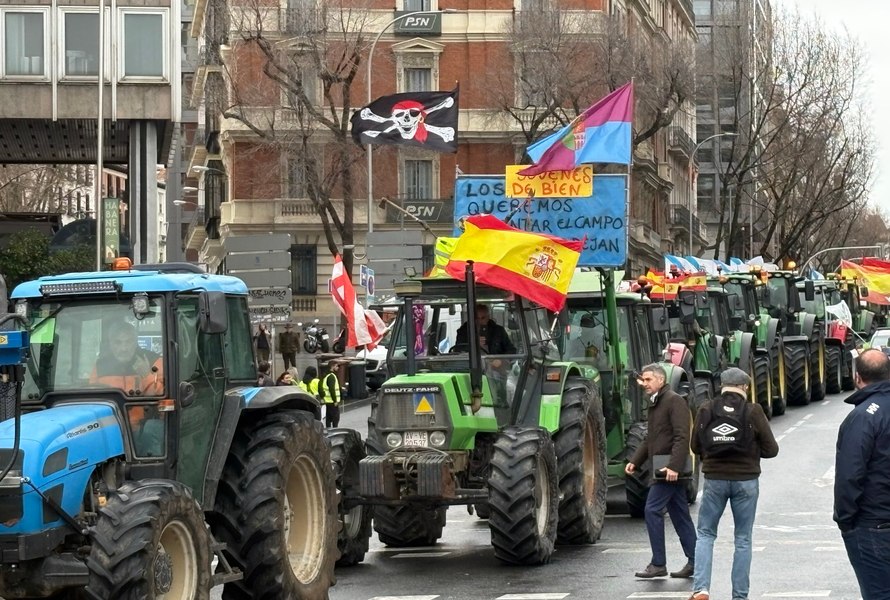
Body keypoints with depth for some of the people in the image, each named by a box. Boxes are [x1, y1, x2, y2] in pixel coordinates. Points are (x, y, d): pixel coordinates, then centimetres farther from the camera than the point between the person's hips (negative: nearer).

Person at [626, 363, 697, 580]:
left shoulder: (674, 401, -11)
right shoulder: (655, 404, 19)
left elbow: (681, 437, -20)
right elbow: (651, 439, 25)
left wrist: (674, 466, -28)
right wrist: (635, 461, 13)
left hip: (670, 469, -10)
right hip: (666, 469, 10)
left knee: (652, 510, -11)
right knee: (679, 514, 10)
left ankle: (658, 564, -8)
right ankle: (694, 561, 13)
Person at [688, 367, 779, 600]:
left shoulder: (706, 411, -2)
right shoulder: (753, 412, -7)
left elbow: (695, 446, 5)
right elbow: (771, 449, -4)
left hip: (714, 479, 1)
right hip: (746, 480, -1)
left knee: (705, 534, 12)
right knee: (743, 539, 10)